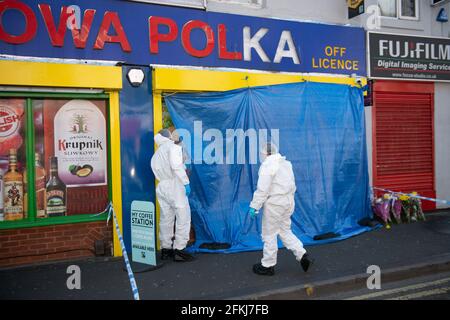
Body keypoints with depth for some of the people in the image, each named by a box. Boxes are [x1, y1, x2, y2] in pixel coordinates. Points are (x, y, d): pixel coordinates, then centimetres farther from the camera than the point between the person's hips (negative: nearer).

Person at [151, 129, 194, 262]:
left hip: (162, 187, 8)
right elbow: (176, 165, -19)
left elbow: (159, 172, 9)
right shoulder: (172, 146, -3)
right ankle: (179, 250, -4)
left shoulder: (155, 155, 20)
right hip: (175, 186, -7)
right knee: (183, 217, -3)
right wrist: (186, 182, -19)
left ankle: (166, 249, 18)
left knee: (166, 218, 12)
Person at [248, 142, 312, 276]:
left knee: (269, 234, 3)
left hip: (274, 203, -9)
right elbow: (292, 186, 18)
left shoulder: (267, 165, -13)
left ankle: (268, 265, 13)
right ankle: (302, 255, 7)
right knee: (285, 231, 17)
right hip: (288, 201, 9)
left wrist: (254, 206, -16)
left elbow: (262, 189, -19)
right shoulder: (286, 163, 14)